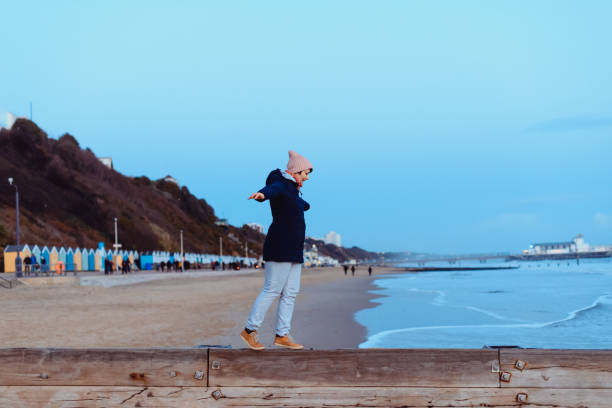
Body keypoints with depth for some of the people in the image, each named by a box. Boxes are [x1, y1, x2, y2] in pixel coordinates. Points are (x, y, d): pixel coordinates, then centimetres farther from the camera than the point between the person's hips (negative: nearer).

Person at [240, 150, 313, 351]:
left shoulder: (291, 189, 18)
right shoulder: (280, 185, -11)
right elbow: (270, 189, -37)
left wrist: (304, 205, 67)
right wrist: (262, 194, -60)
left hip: (293, 250, 10)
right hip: (280, 247, -10)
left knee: (290, 293, 6)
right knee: (272, 290, -7)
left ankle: (282, 336, 10)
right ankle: (249, 331, 1)